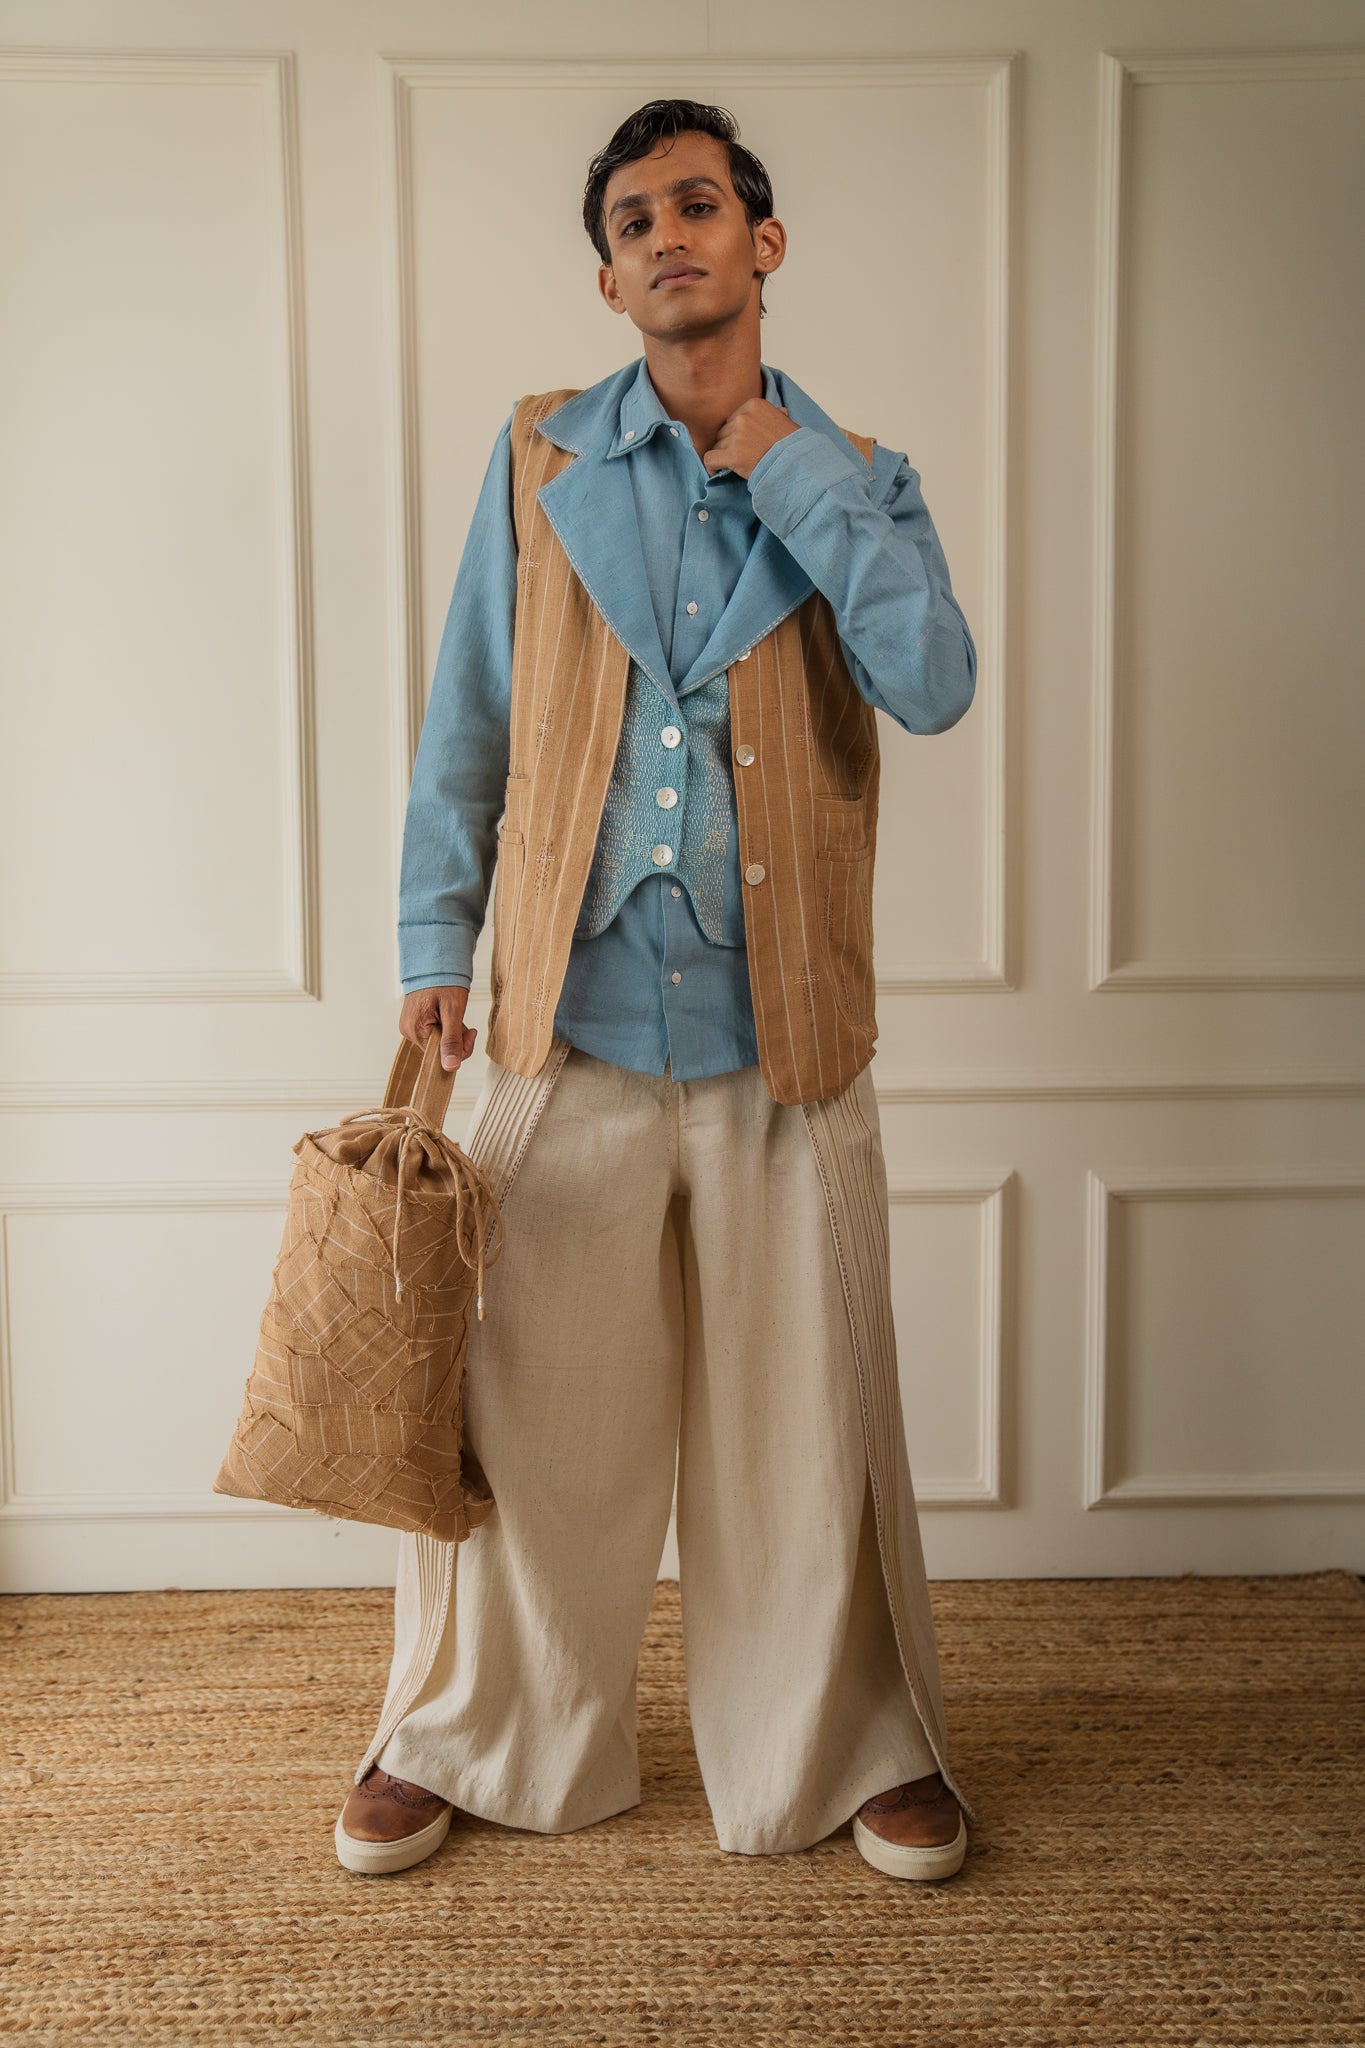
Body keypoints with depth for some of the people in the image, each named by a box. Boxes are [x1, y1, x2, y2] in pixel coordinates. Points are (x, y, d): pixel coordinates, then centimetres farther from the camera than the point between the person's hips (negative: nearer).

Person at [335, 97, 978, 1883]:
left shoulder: (853, 482, 8)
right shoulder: (536, 462, 7)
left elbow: (935, 685, -11)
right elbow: (466, 730, 8)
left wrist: (788, 468, -6)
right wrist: (435, 947, 1)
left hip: (785, 1038, 0)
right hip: (575, 1026, 0)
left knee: (805, 1414, 8)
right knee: (529, 1411, 7)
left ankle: (853, 1742, 29)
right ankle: (464, 1740, 29)